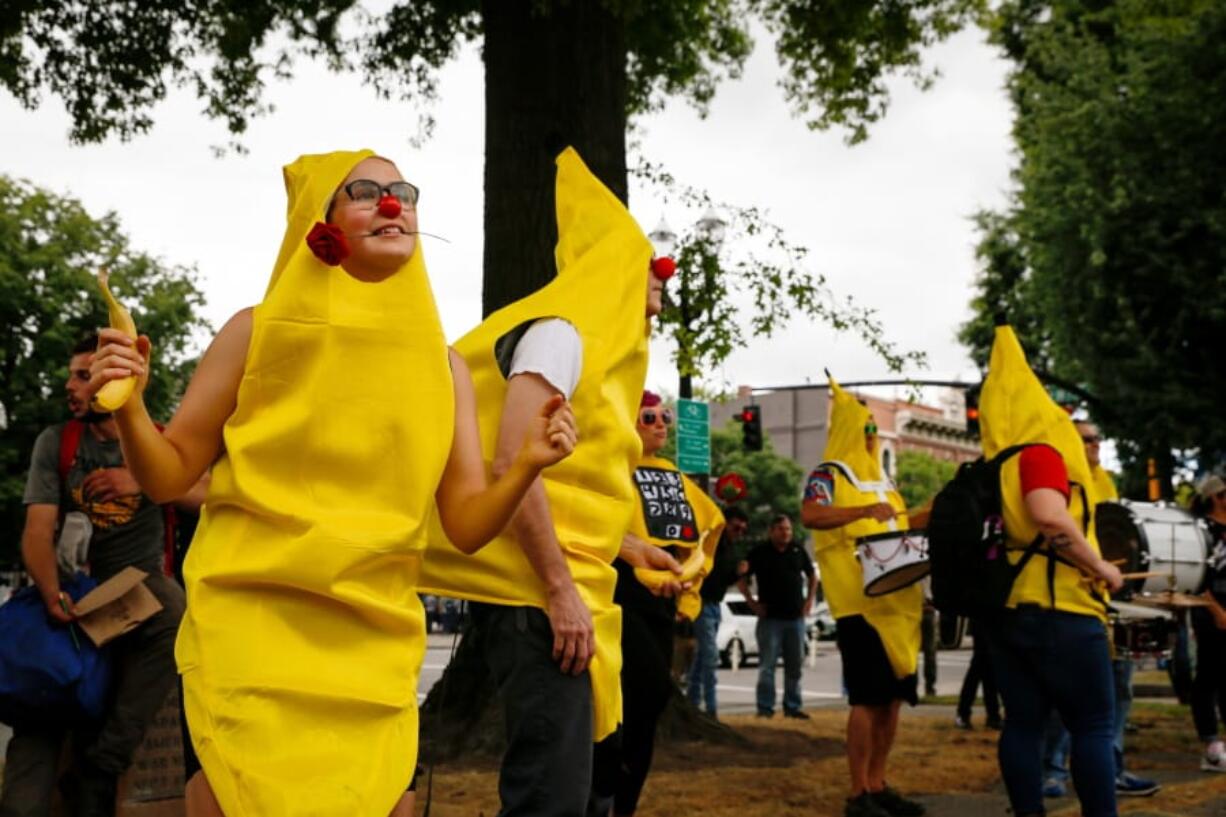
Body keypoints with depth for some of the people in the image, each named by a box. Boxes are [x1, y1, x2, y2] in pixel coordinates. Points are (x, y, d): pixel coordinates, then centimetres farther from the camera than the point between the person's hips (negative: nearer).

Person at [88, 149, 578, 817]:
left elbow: (467, 525, 4)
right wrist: (128, 408, -15)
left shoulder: (441, 363, 6)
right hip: (250, 627, -3)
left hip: (375, 644, 3)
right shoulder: (258, 331, -1)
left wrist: (524, 468, -14)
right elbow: (169, 475, 3)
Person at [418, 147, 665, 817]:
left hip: (571, 592, 11)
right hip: (537, 594, -11)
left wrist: (631, 552, 25)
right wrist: (559, 588, -22)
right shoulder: (560, 334, -10)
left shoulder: (597, 350, 20)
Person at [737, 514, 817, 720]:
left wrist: (809, 599, 11)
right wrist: (752, 602, -4)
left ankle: (792, 706, 16)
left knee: (794, 665, 8)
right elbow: (741, 579, 3)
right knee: (767, 665, -4)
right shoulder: (760, 552, -2)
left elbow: (812, 575, 21)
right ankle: (765, 707, 0)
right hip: (770, 618, -4)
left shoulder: (798, 551, 8)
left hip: (796, 617, 4)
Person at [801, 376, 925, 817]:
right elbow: (809, 516, -23)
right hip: (860, 602, -8)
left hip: (896, 601, 8)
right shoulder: (829, 474, -4)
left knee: (893, 696, 9)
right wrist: (865, 511, -32)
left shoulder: (879, 478, 20)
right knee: (868, 697, -9)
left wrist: (932, 514, 10)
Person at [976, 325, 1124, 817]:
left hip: (1005, 608, 8)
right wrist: (1102, 570, -16)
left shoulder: (990, 469, 12)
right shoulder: (1040, 453, -10)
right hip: (1058, 609, -7)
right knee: (1094, 725, -2)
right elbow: (1052, 520, -26)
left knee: (1023, 722, 7)